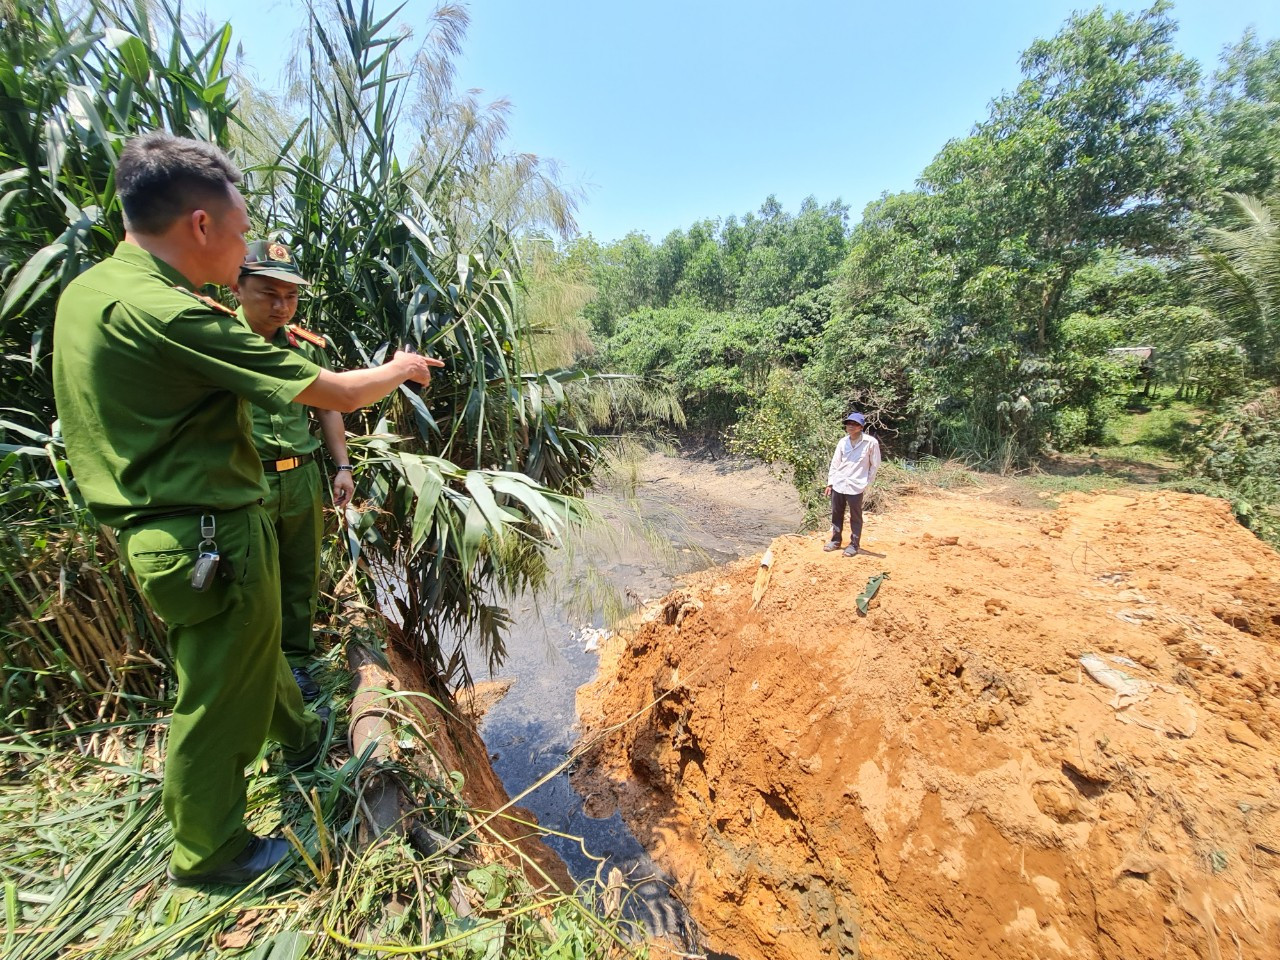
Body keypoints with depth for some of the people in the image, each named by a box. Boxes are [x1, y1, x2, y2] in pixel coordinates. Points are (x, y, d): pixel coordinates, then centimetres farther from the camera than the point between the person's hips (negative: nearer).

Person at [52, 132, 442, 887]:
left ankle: (301, 738, 54)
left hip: (154, 528, 9)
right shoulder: (168, 314, -24)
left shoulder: (87, 289, 5)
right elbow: (336, 394, -22)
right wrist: (398, 369, -4)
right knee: (218, 699, 10)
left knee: (253, 650, 28)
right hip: (213, 540, -9)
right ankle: (209, 854, 34)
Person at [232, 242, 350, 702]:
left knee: (300, 577, 14)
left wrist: (342, 467, 7)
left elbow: (327, 408, 13)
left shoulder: (309, 345, 7)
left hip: (302, 477, 4)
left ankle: (295, 660, 31)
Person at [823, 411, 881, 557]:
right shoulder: (843, 442, 3)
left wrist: (867, 485, -1)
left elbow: (875, 465, -1)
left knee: (855, 517, 7)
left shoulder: (871, 442, -8)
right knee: (836, 514, 15)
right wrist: (830, 482, 7)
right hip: (838, 484, 4)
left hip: (856, 486, -4)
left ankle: (854, 545, 20)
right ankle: (835, 541, 30)